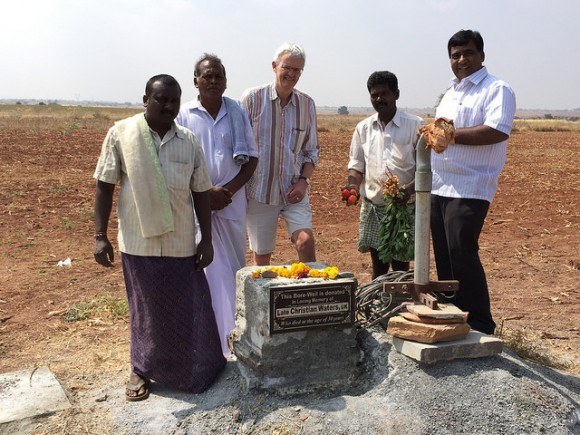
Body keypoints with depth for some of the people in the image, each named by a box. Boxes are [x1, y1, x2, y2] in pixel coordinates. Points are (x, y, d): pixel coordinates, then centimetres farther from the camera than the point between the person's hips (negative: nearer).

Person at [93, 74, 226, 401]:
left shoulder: (189, 141, 3)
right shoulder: (121, 133, -3)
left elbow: (201, 192, 6)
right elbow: (105, 186, -1)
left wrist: (207, 239, 4)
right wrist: (100, 236, -5)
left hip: (182, 242, 2)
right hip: (139, 242, -2)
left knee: (189, 309, 10)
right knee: (146, 310, 12)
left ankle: (198, 369, 32)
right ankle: (142, 368, 34)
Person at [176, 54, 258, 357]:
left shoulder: (237, 113, 6)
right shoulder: (184, 115, -1)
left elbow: (251, 158, 6)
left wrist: (228, 189, -8)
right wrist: (206, 193, -11)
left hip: (232, 203, 3)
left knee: (233, 268, 10)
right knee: (212, 271, -4)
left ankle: (233, 335, 27)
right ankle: (224, 344, 5)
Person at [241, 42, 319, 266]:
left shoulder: (307, 104, 6)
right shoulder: (253, 98, -3)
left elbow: (311, 151, 11)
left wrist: (303, 180, -5)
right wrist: (239, 189, -5)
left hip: (294, 191, 2)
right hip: (259, 191, -2)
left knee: (306, 241, -16)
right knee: (261, 256, 6)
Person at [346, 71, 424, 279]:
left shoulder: (415, 125, -3)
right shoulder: (363, 128, 9)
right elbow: (356, 165, 13)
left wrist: (410, 189, -23)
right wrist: (353, 185, -8)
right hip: (372, 206, 3)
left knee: (400, 267, 2)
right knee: (378, 266, 10)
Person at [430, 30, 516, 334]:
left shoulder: (497, 90, -5)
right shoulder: (449, 93, 22)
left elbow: (497, 131, -20)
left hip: (469, 191, -8)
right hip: (439, 189, 8)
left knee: (462, 256, -10)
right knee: (444, 257, 10)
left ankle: (480, 328, 2)